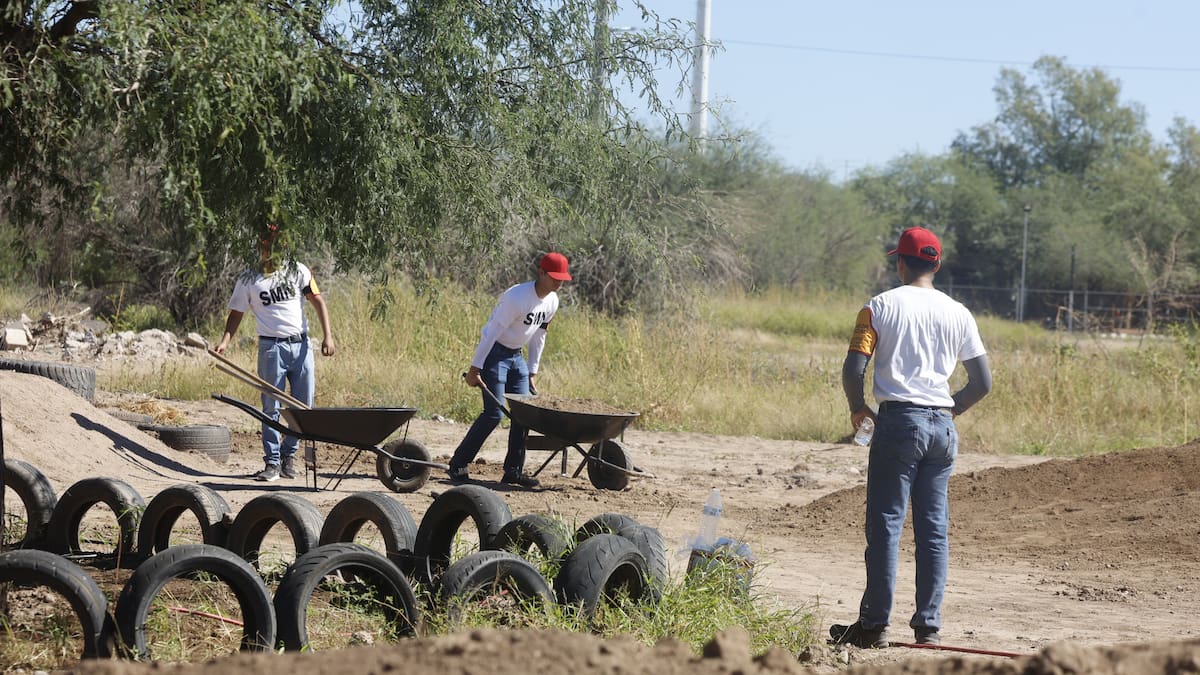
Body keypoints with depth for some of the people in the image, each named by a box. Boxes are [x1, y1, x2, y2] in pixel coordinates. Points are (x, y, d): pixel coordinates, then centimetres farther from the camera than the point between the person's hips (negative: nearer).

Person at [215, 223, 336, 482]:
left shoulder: (297, 271, 7)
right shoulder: (248, 280, 4)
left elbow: (318, 301, 5)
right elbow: (236, 314, 8)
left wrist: (327, 336, -6)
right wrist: (225, 342, -9)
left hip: (301, 345, 2)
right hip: (271, 347, -2)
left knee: (304, 406, 2)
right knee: (271, 407, -4)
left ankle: (288, 453, 17)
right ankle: (272, 462, -1)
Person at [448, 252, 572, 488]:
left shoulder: (552, 302, 2)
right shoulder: (517, 297, -24)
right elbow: (492, 332, -22)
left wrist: (532, 373, 14)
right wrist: (475, 369, -22)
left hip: (516, 356, 8)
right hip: (495, 353, -8)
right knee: (494, 413, -13)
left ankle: (514, 471, 7)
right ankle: (458, 465, -5)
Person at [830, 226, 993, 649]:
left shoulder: (881, 306, -1)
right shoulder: (957, 313, 9)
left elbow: (853, 369, -10)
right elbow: (982, 382, 8)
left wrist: (857, 408, 8)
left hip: (898, 422, -4)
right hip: (942, 428, 4)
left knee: (885, 525, -1)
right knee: (934, 529, 8)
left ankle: (874, 624, -1)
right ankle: (929, 625, 8)